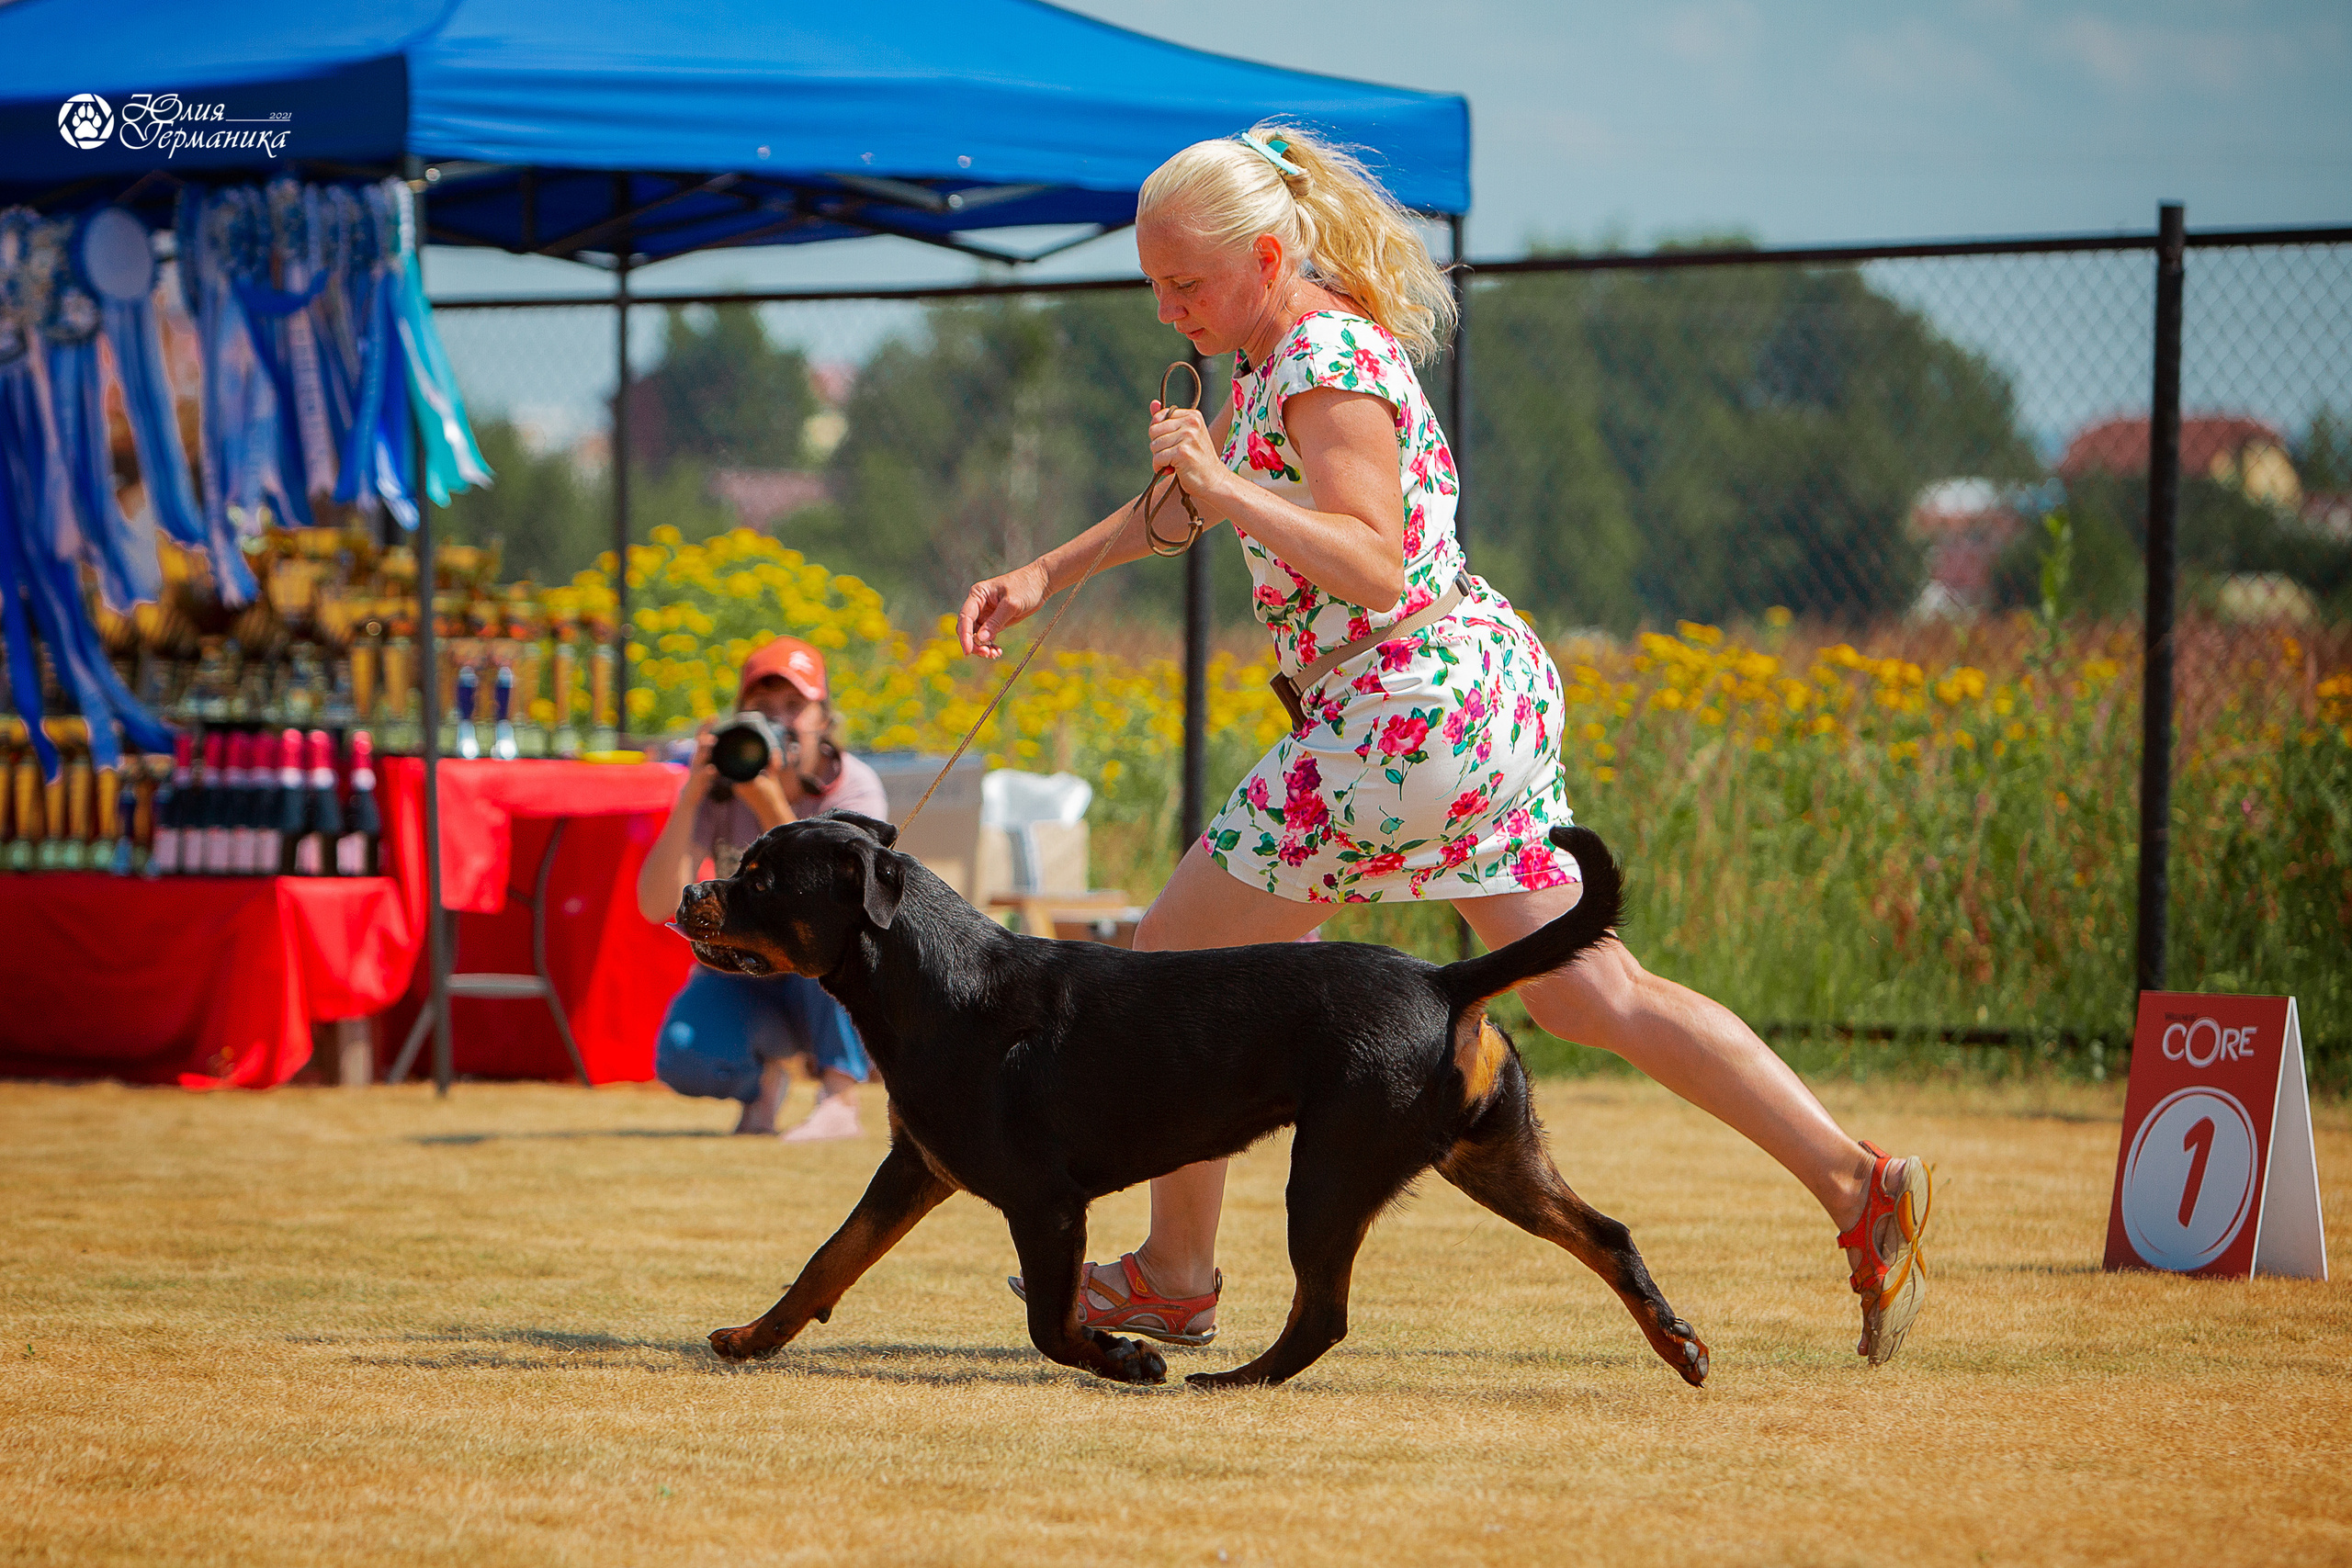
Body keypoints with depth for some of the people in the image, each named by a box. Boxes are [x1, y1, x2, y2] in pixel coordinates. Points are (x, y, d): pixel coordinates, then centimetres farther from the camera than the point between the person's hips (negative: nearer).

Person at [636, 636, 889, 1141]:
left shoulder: (854, 788, -18)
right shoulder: (718, 788, -12)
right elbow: (657, 906, -24)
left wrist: (771, 807, -42)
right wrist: (691, 798, -34)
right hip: (743, 984, 2)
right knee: (681, 1057, -30)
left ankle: (841, 1098, -24)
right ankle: (765, 1073, 6)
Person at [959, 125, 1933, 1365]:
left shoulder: (1328, 367, -16)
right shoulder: (1275, 354, 14)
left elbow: (1376, 570, -27)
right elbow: (1188, 497, 31)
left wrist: (1225, 487, -32)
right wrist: (1046, 575, 26)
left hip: (1414, 703, -10)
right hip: (1489, 698, 10)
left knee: (1175, 955, 2)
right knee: (1593, 995, 8)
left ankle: (1174, 1277, 11)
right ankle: (1856, 1187, 0)